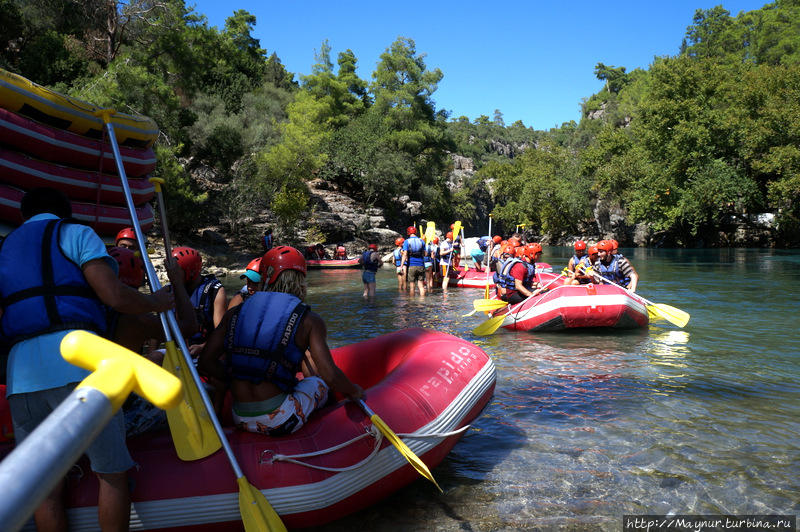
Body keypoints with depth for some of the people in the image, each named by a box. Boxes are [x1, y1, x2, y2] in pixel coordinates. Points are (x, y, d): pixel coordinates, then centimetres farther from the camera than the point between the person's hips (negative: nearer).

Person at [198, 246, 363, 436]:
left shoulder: (234, 314, 7)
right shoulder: (309, 321, -4)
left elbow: (205, 363, 4)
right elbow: (330, 376, -11)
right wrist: (353, 391, 8)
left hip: (241, 420, 5)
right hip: (280, 423, -4)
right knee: (320, 381, 27)